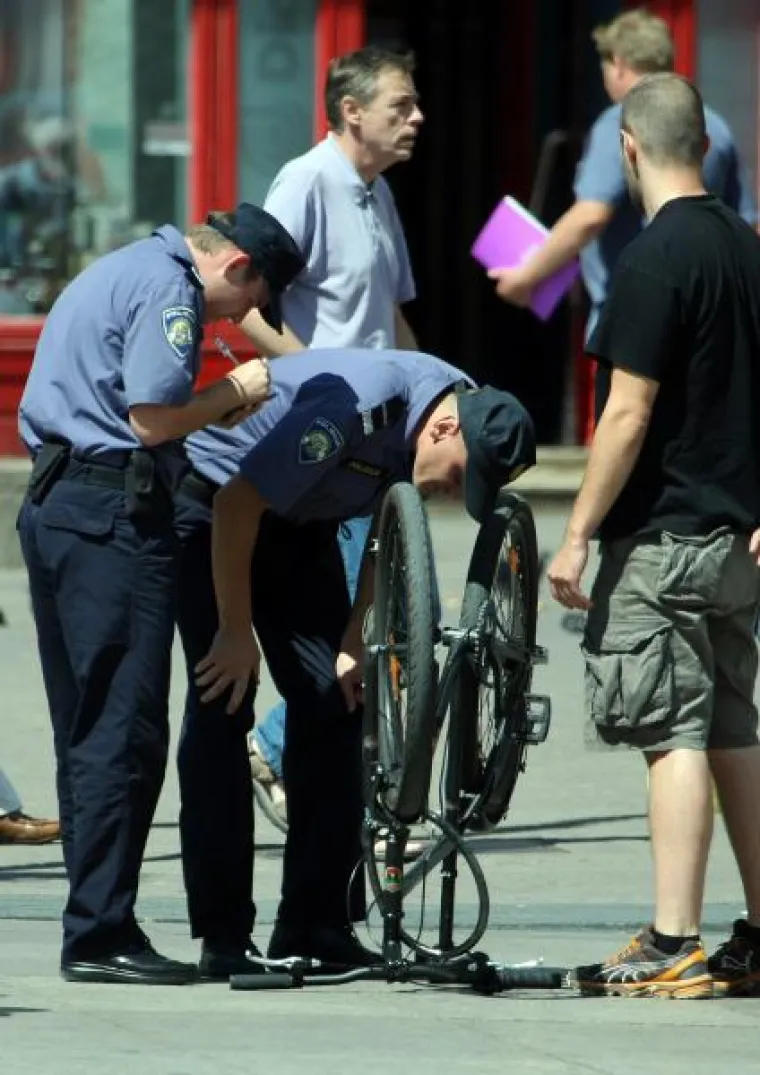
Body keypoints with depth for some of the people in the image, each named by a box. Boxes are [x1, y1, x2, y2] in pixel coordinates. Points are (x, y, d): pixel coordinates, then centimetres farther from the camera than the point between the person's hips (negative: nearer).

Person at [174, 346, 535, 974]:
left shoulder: (471, 413, -12)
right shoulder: (355, 404, -36)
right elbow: (238, 503, -29)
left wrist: (356, 637, -2)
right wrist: (235, 631, -21)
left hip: (301, 523, 7)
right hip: (212, 504, -7)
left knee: (334, 699, -3)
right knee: (224, 704, -13)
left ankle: (317, 924, 0)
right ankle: (223, 938, -13)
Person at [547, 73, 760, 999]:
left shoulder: (655, 261, -15)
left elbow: (627, 417, -18)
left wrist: (578, 535, -13)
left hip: (661, 539, -8)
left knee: (675, 739, -9)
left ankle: (673, 947, -10)